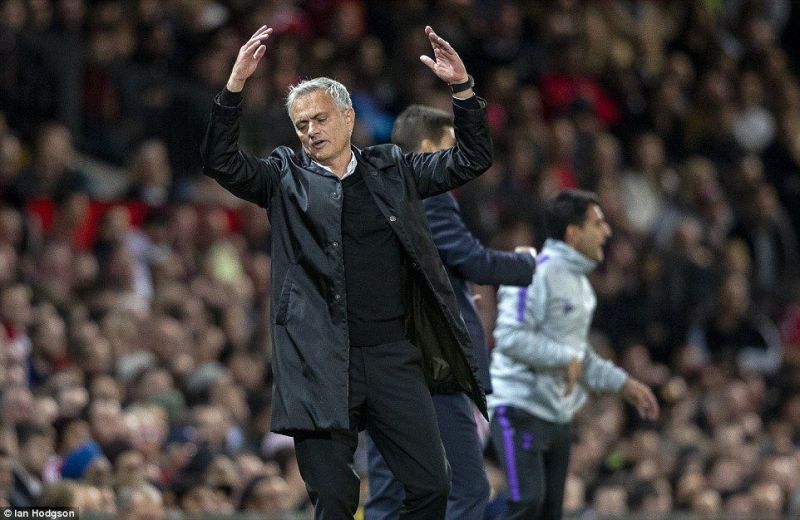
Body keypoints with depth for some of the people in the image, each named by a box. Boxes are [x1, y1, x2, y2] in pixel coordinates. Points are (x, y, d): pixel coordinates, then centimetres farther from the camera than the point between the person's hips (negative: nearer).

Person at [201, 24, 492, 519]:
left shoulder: (392, 170, 13)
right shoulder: (286, 178, 8)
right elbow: (221, 162, -6)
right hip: (321, 362, -2)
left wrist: (462, 88, -1)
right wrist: (235, 86, -16)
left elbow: (472, 159, 12)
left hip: (393, 354, 2)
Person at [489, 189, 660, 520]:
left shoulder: (579, 281, 18)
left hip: (558, 414, 10)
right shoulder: (536, 272, -14)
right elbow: (510, 336, -23)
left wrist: (622, 384, 21)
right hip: (520, 408, -10)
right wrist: (565, 357, -19)